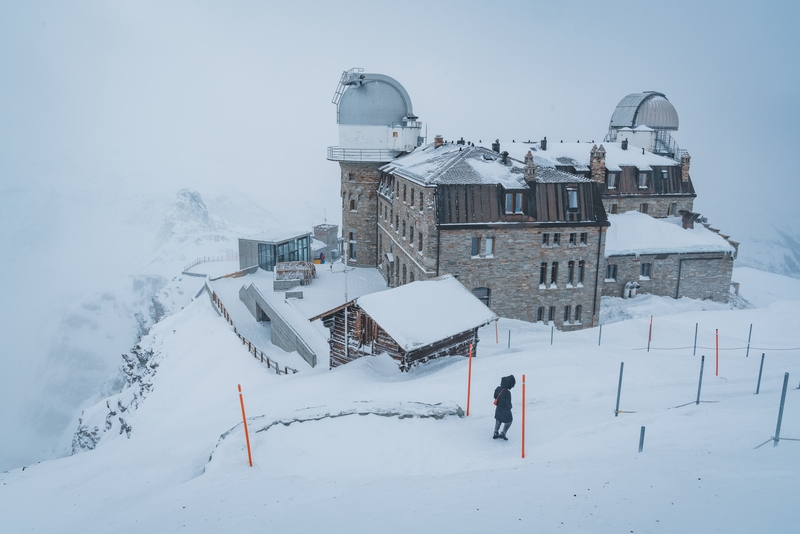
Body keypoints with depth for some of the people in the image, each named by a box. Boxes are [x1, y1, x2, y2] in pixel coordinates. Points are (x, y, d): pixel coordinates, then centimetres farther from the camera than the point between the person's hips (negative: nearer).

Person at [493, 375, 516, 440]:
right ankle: (502, 434, 16)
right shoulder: (507, 392, -30)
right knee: (508, 421, 18)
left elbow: (495, 396, 5)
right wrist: (510, 407, -2)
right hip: (505, 410, -6)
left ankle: (496, 434, 33)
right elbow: (508, 403, -24)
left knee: (498, 421, 26)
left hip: (498, 409, 6)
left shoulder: (498, 388, -9)